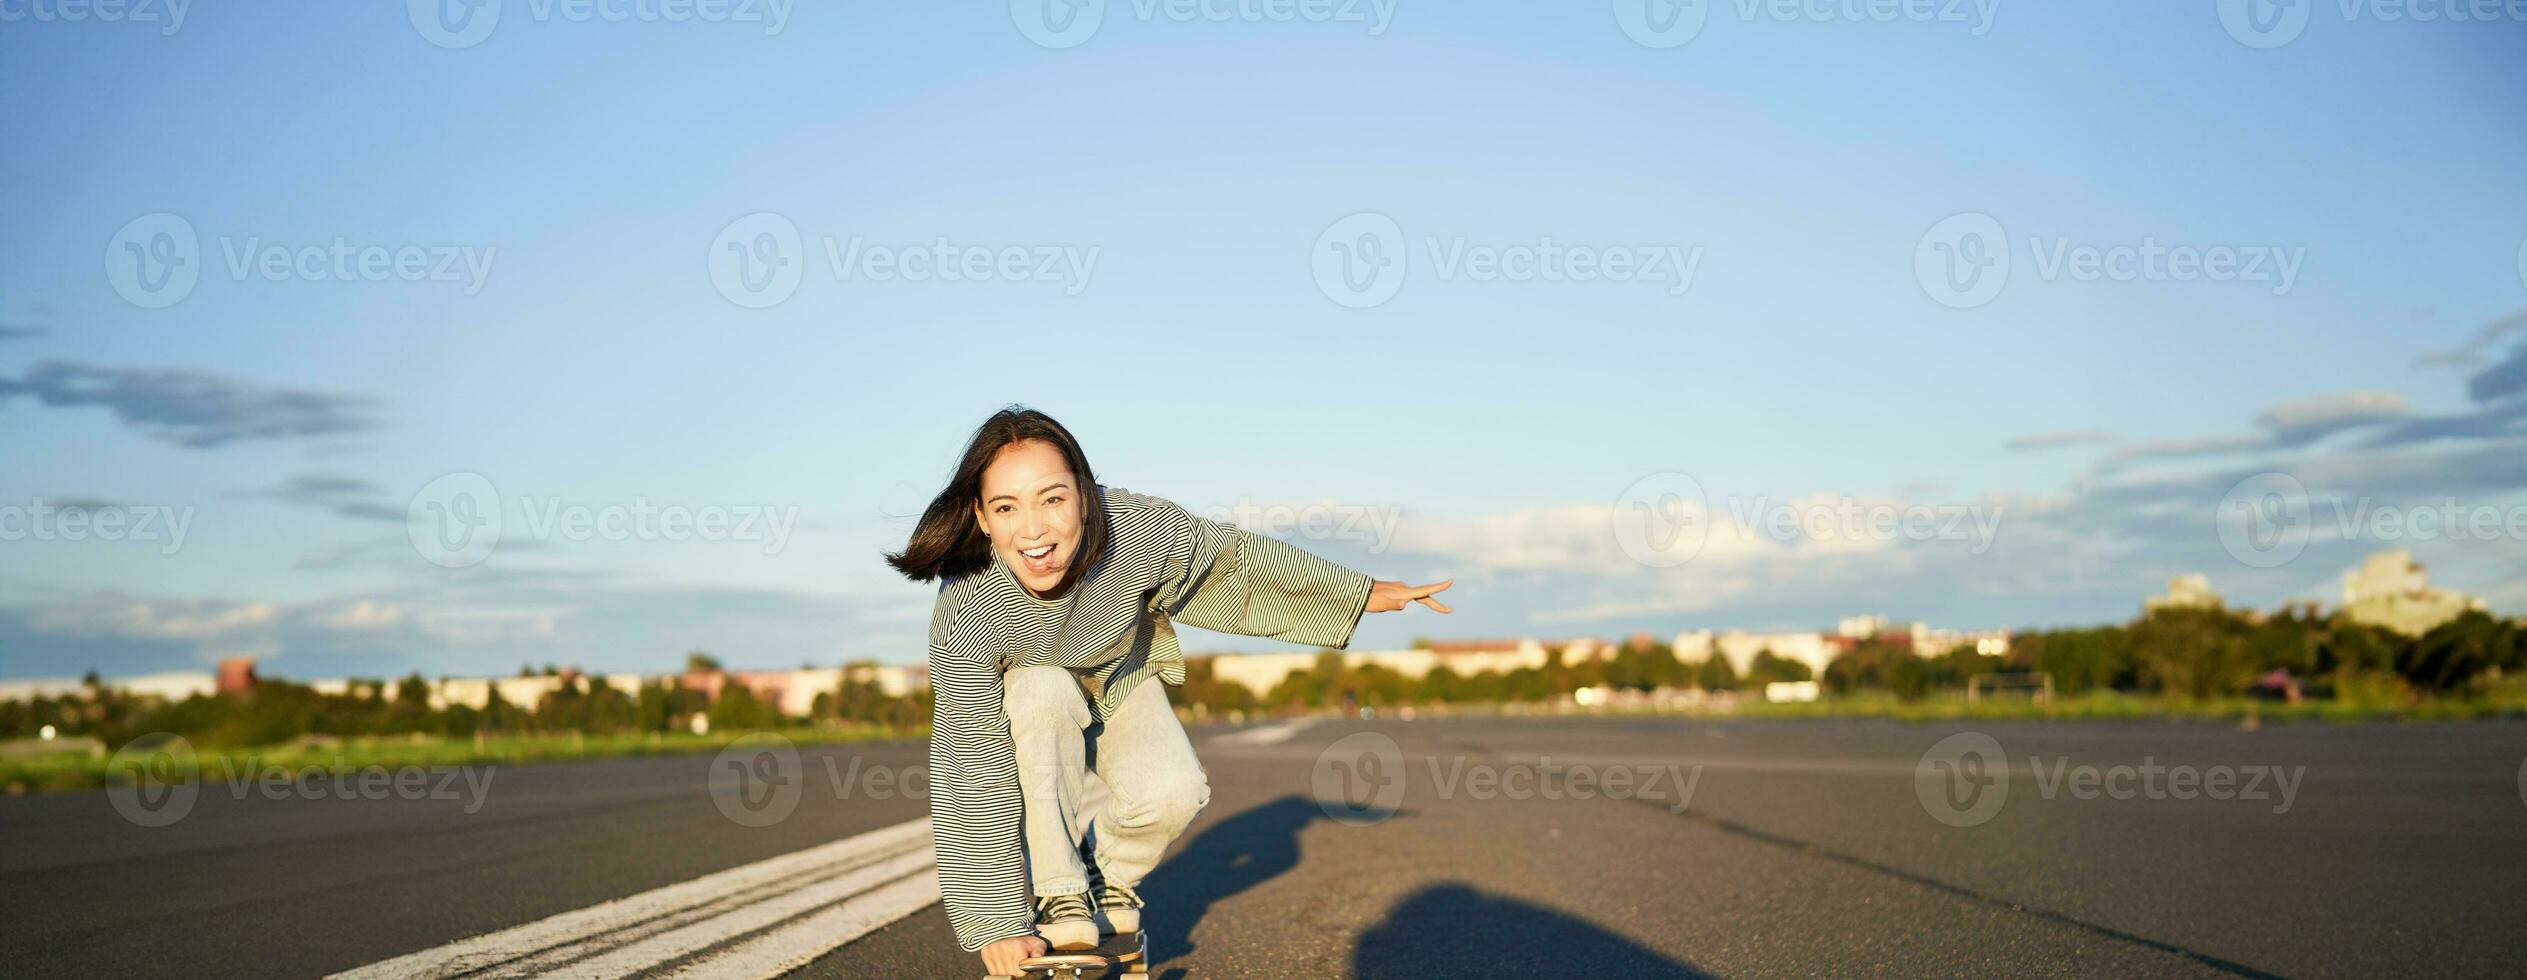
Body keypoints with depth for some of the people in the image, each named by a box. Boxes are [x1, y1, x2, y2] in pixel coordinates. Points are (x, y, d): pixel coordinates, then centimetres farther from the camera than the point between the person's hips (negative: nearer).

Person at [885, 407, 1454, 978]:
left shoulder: (1138, 530, -35)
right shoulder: (964, 615, -38)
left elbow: (1237, 560, -16)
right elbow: (973, 772, -33)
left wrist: (1361, 593, -5)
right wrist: (993, 924, -30)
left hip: (1120, 678, 2)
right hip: (1019, 690, -2)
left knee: (1173, 792, -25)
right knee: (1045, 693, -36)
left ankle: (1106, 874, 8)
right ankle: (1057, 894, -20)